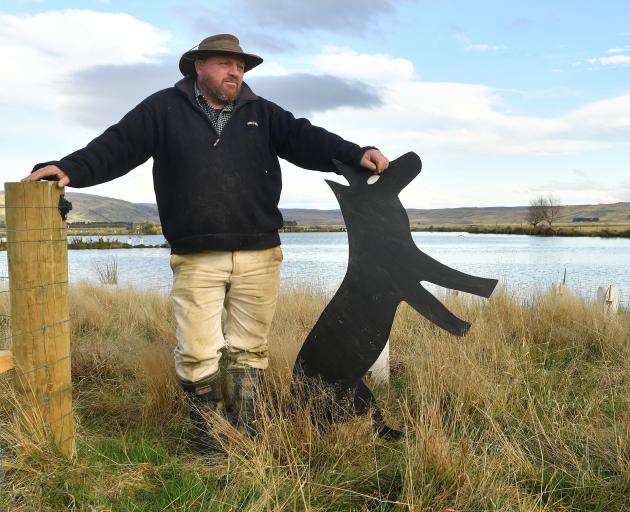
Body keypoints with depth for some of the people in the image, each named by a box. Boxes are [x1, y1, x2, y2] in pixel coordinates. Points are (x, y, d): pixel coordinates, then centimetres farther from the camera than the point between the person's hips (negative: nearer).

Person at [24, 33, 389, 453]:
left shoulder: (262, 114, 11)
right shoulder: (165, 109, 5)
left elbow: (306, 140, 0)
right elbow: (118, 146, -1)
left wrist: (355, 154, -15)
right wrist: (71, 168, -17)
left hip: (259, 256, 2)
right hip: (196, 260, -2)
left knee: (249, 349, 9)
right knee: (197, 353, -1)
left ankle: (243, 435, 23)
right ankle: (212, 438, 18)